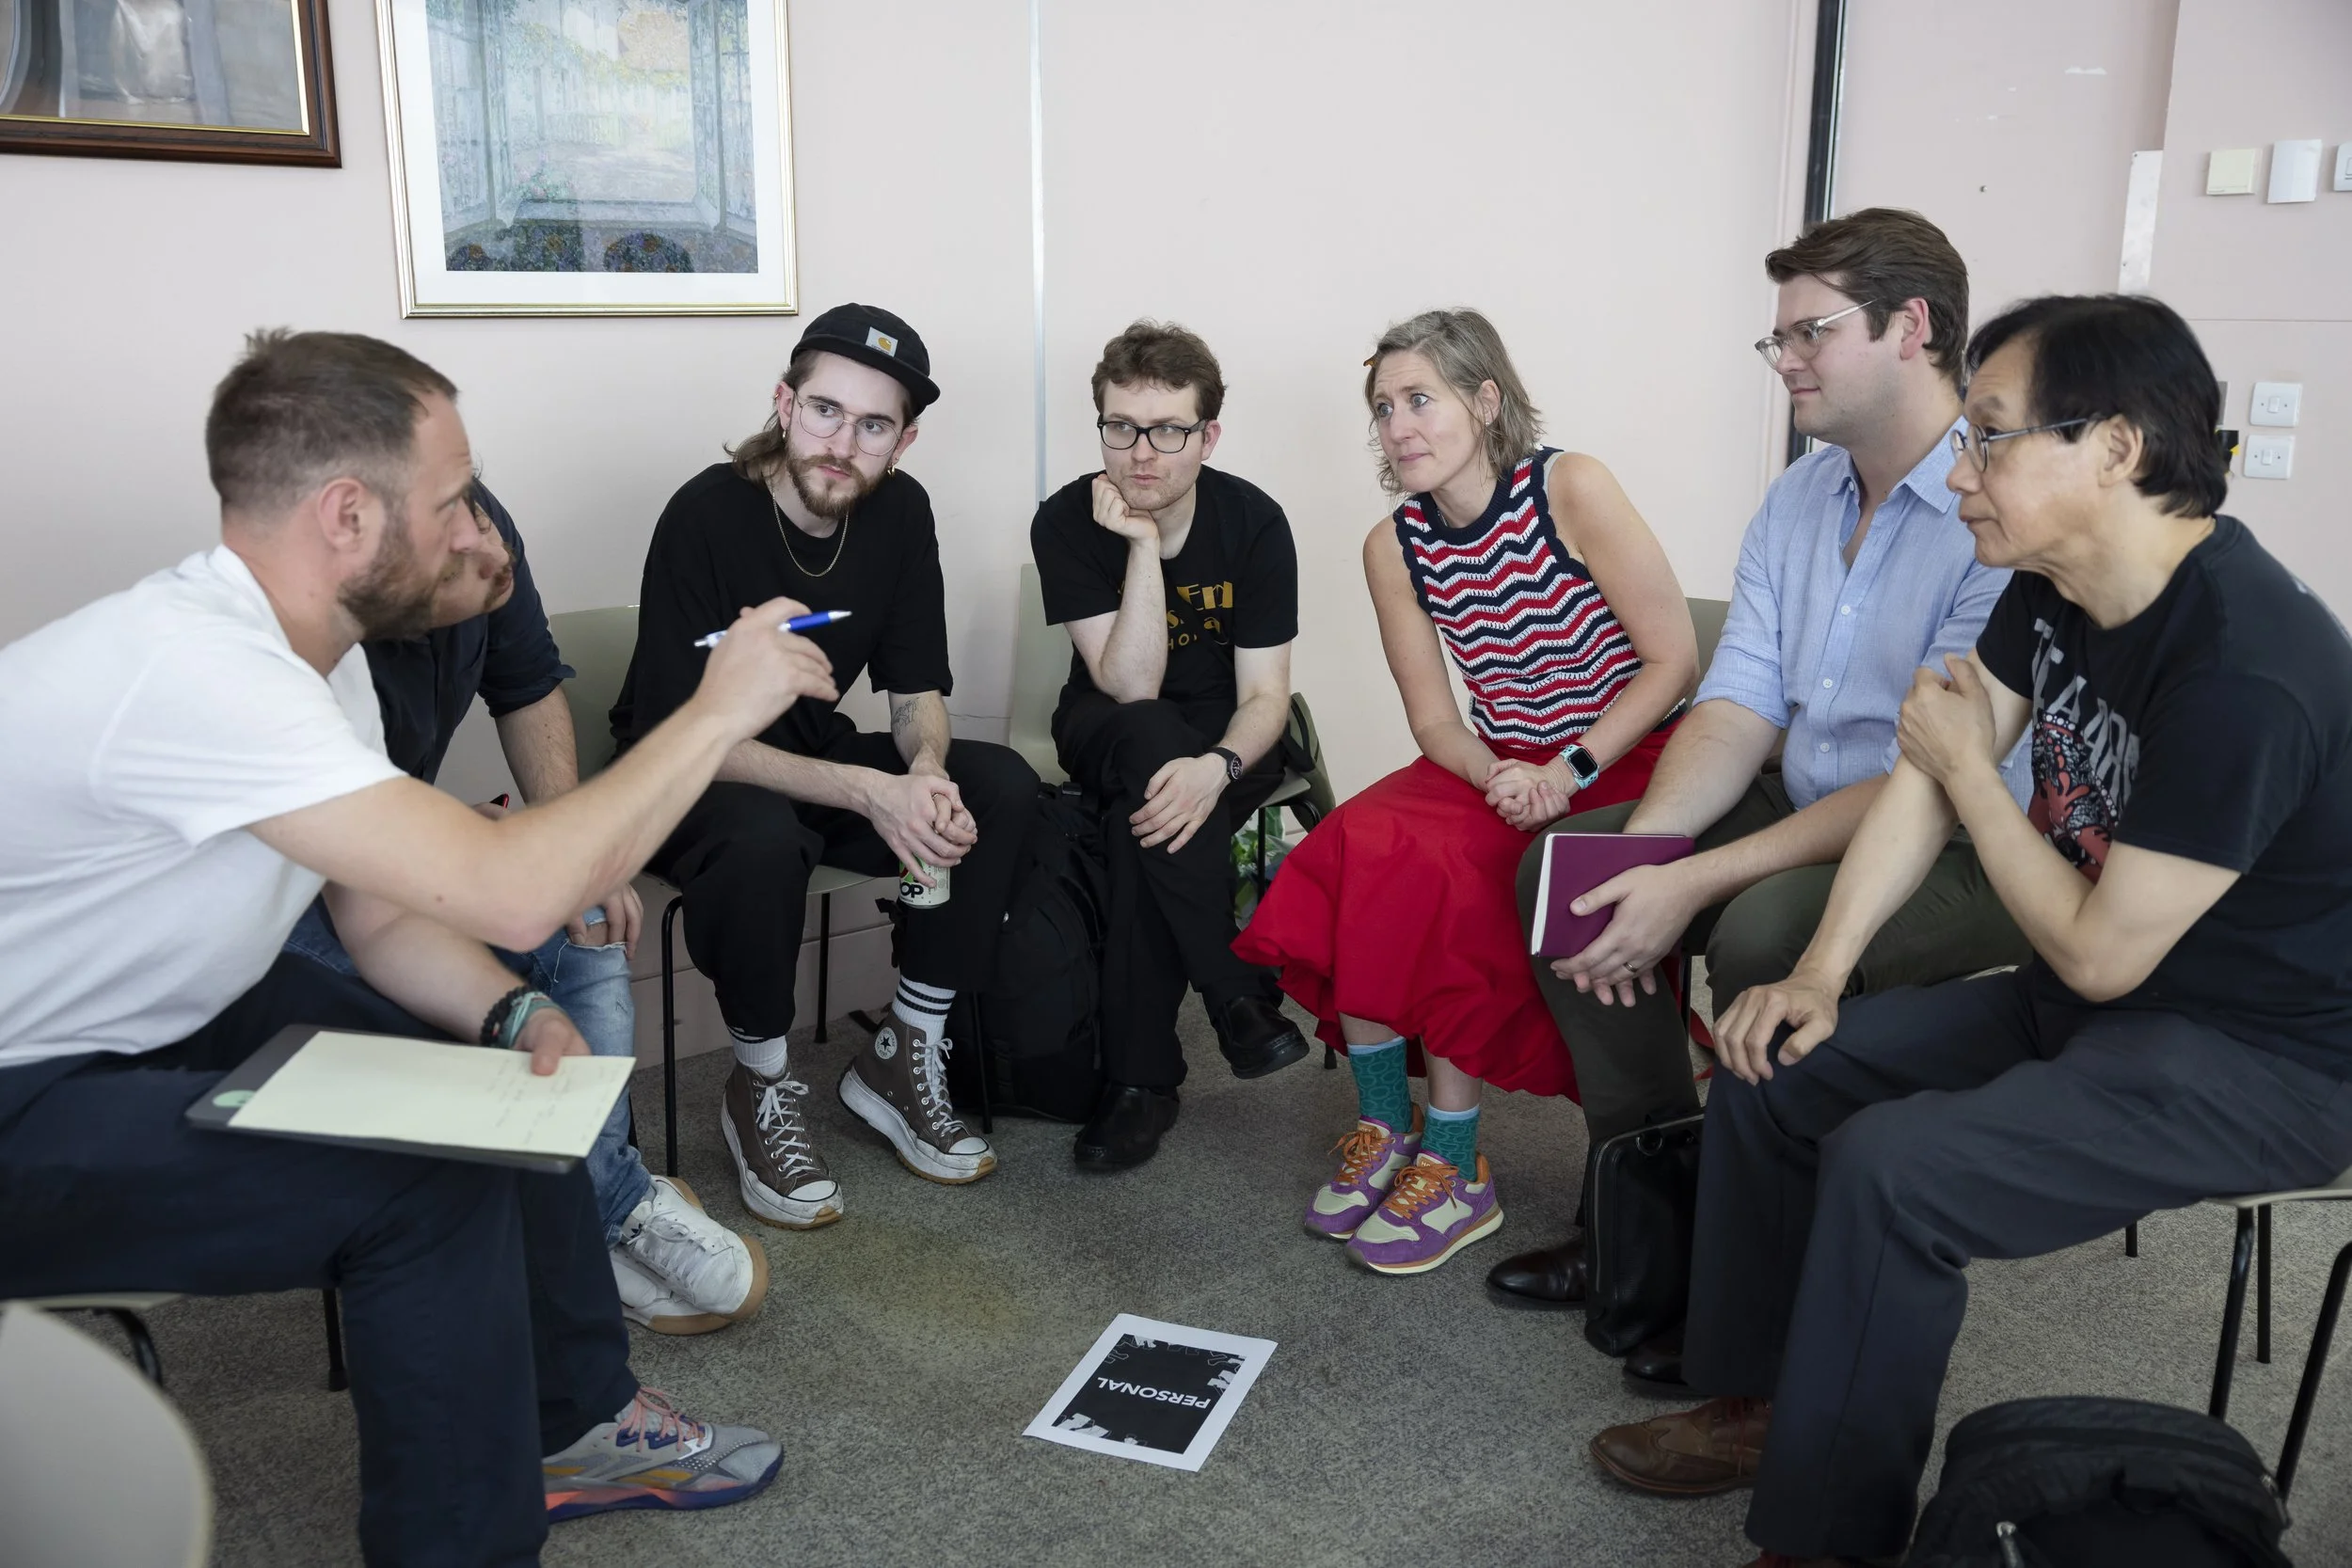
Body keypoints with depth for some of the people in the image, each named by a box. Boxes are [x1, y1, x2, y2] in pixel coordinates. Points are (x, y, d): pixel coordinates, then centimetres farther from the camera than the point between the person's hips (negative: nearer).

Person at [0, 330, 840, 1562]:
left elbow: (391, 917, 4)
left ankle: (571, 1424, 19)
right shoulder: (187, 666, -33)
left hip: (166, 1019, 9)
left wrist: (517, 1016, -16)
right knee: (428, 1177, -23)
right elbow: (510, 894, -38)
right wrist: (719, 710, -27)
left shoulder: (316, 655, -1)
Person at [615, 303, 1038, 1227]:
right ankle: (760, 1089, -12)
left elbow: (916, 685, 2)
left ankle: (903, 1059, -5)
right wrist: (867, 792, -35)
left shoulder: (899, 512, -5)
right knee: (763, 839, -38)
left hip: (816, 758, 6)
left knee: (1002, 786, -16)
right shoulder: (707, 516, -22)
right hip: (684, 780, -6)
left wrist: (926, 770, -23)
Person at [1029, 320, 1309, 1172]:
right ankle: (1241, 1000, -27)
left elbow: (1264, 695, -15)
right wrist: (1144, 546, -29)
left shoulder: (1254, 520, -13)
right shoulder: (1066, 522, -15)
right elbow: (1130, 688, -22)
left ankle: (1141, 1077, -20)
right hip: (1109, 734, 0)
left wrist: (1217, 768, -37)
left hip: (1230, 741, 0)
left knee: (1145, 822, -34)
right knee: (1150, 739, -37)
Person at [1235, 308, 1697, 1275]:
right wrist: (1498, 776, -17)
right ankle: (1383, 1125, -6)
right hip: (1502, 769, 5)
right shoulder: (1394, 547, 3)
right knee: (1355, 853, -21)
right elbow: (1434, 722, 4)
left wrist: (1570, 770, -19)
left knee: (1433, 876, -27)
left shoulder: (1569, 488, -12)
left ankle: (1453, 1168, -14)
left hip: (1630, 764, -5)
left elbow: (1676, 660, -11)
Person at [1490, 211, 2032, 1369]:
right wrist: (1638, 857, -16)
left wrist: (1697, 883, -27)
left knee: (1764, 933, -35)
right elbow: (1738, 709, 2)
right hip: (1812, 809, 8)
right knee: (1558, 867, -5)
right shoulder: (1797, 503, 7)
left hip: (1979, 853, -8)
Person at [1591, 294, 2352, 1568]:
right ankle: (1755, 1401, 17)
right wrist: (1821, 973, -4)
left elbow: (2099, 955, -23)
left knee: (1888, 1168, -27)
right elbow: (1927, 779, 3)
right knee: (1772, 1069, 3)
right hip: (2090, 992, 9)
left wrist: (1966, 765, -12)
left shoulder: (2248, 673, -29)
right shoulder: (2052, 587, -2)